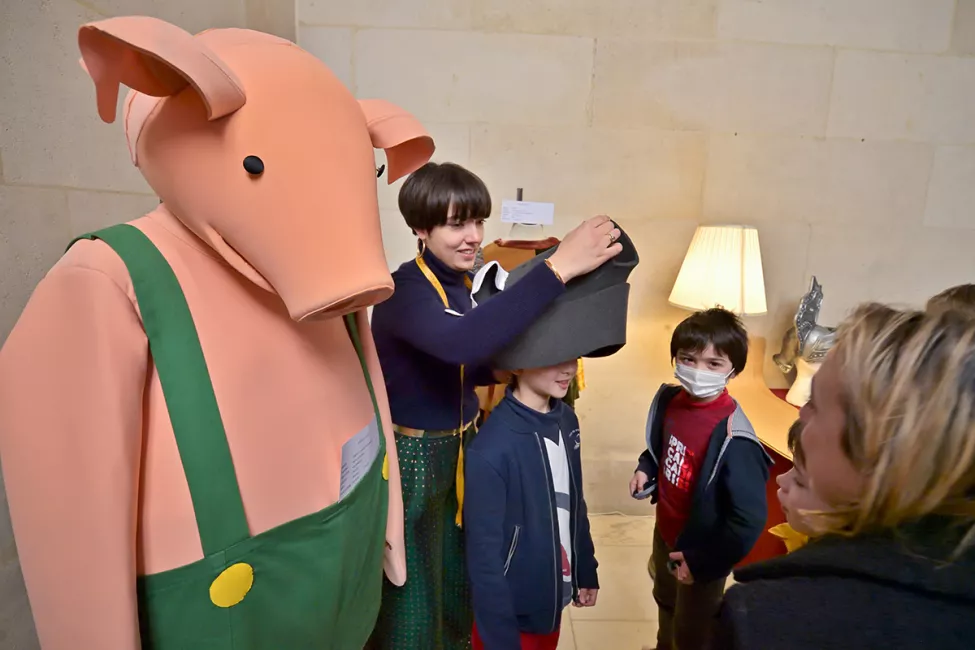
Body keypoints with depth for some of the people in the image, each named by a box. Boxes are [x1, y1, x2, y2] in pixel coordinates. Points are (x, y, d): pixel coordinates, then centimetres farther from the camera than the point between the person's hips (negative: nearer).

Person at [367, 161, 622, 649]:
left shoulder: (459, 282, 2)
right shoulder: (406, 291, -25)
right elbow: (461, 344, -47)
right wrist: (558, 267, -47)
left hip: (455, 450, 8)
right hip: (412, 459, -8)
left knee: (458, 586, 26)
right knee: (412, 606, 11)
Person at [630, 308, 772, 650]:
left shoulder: (733, 439, -34)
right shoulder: (670, 400, -12)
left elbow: (749, 520, -29)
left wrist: (703, 562, -22)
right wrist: (646, 470, -8)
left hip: (700, 552, -7)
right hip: (665, 532, 7)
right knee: (665, 601, 35)